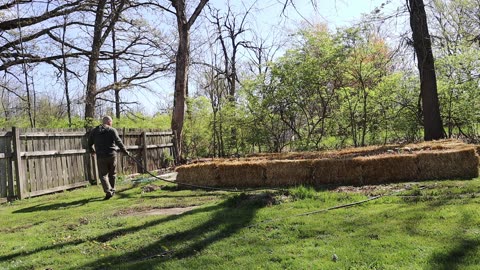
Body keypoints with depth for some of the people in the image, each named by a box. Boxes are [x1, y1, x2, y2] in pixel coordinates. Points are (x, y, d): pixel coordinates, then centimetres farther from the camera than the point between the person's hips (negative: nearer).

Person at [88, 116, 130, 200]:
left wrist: (92, 151, 33)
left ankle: (108, 191, -12)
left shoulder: (94, 131, 8)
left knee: (103, 175, 3)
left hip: (100, 156, 1)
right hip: (112, 155, 0)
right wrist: (125, 151, 1)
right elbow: (118, 142, -7)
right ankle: (112, 190, 22)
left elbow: (89, 143, 15)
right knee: (112, 174, 15)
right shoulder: (112, 130, -1)